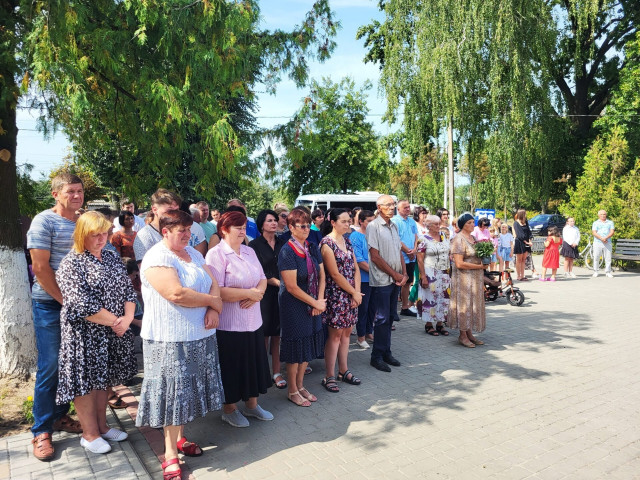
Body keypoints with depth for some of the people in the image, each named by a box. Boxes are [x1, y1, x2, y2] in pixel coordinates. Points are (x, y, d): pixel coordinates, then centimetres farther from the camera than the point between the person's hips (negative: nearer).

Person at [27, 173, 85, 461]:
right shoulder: (44, 221, -9)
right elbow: (40, 267, -14)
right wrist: (65, 301, -13)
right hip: (50, 304, -5)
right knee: (50, 368, 0)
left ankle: (60, 415, 29)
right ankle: (42, 431, 14)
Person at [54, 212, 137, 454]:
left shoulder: (113, 258, 8)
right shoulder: (71, 264, -12)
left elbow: (128, 290, 5)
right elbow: (81, 305, -20)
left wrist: (128, 317, -12)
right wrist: (115, 320, -17)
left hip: (112, 334, 6)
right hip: (85, 336, -6)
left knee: (103, 379, 18)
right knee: (86, 382, 7)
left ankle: (102, 426, 32)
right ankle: (89, 434, 23)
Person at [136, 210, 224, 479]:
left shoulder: (193, 254, 11)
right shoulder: (157, 258, -16)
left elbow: (213, 283, 7)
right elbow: (177, 294, -27)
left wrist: (214, 310, -13)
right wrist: (213, 301, -14)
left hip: (200, 336, 7)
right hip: (171, 340, -7)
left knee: (187, 391, 17)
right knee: (173, 394, 3)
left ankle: (180, 439, 35)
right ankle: (170, 453, 18)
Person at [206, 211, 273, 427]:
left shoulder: (249, 251, 9)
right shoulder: (216, 254, -14)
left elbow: (262, 279, 9)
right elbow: (217, 291, -23)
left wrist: (257, 294, -14)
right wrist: (250, 293, -17)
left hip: (253, 321, 7)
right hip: (229, 324, -7)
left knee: (253, 363, 17)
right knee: (232, 367, 9)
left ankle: (251, 404, 36)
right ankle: (229, 409, 30)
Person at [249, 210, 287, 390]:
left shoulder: (282, 243, 10)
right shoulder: (254, 245, -1)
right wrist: (277, 282, -12)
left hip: (281, 293, 3)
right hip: (264, 294, -3)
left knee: (277, 333, 5)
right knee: (264, 333, 2)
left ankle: (276, 372, 15)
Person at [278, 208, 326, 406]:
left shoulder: (313, 248, 4)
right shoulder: (287, 251, -17)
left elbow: (321, 276, 7)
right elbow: (292, 287, -19)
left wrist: (320, 301, -6)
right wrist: (315, 303, -13)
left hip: (312, 305, 7)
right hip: (293, 306, -7)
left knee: (308, 345, 15)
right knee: (296, 348, 4)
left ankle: (300, 386, 32)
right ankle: (292, 391, 23)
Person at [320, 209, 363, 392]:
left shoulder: (347, 241, 11)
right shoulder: (327, 243, -13)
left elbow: (355, 268, 9)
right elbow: (335, 274, -16)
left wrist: (357, 291, -4)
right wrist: (354, 293, -10)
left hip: (351, 295, 7)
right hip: (335, 295, -7)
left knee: (346, 332, 13)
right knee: (335, 334, -1)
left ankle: (343, 371, 26)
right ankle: (329, 376, 11)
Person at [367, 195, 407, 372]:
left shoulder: (394, 226, 13)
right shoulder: (373, 226, -10)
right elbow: (375, 256, -14)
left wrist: (404, 273, 2)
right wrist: (395, 274, -10)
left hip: (395, 280, 7)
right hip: (381, 280, -7)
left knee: (390, 317, 12)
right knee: (382, 318, -2)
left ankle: (386, 352, 24)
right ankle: (377, 356, 10)